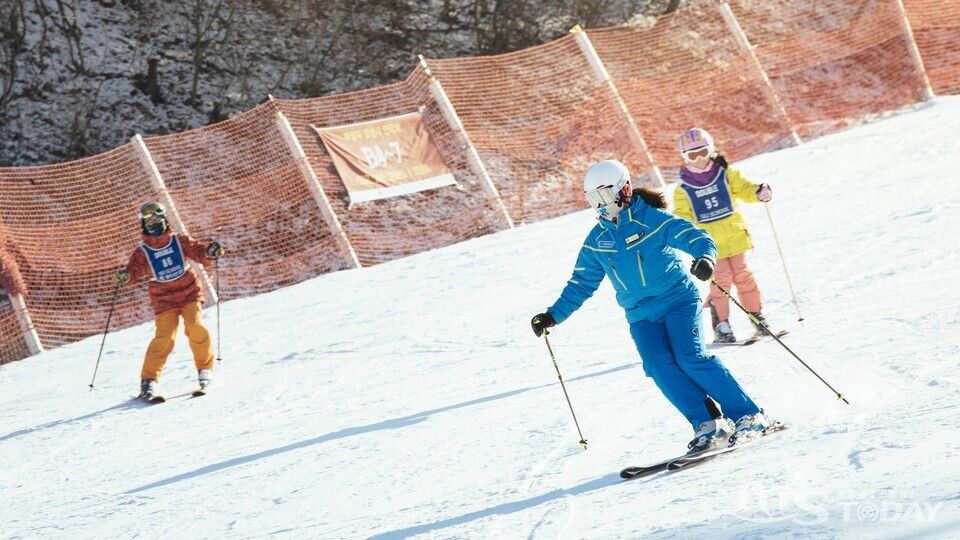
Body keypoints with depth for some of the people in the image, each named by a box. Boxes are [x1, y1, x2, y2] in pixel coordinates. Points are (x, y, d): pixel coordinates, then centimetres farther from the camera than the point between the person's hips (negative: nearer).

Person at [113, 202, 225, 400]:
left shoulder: (179, 241, 3)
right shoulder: (142, 252, 1)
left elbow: (198, 252, -3)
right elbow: (134, 270, -8)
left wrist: (210, 252, -25)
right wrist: (125, 276, -32)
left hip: (189, 293, 1)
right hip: (164, 300, -1)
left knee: (194, 327, -21)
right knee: (164, 337, -14)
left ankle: (205, 367, 0)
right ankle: (149, 380, -5)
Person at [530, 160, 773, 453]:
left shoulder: (652, 219, -6)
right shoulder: (596, 241, 10)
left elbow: (695, 236, -14)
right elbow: (581, 284, 18)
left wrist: (704, 257, -37)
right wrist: (553, 315, 10)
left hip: (678, 300, -4)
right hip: (641, 316, 4)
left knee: (691, 358, -22)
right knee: (659, 366, -21)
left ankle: (749, 416, -13)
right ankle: (707, 425, -18)